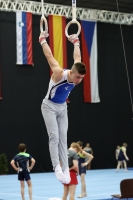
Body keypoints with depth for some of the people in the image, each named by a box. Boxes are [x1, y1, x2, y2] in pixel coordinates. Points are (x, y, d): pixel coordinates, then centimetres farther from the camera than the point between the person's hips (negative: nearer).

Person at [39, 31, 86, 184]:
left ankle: (65, 168, 0)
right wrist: (43, 40, -6)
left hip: (62, 107, 6)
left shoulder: (76, 76, -12)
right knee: (54, 136, -17)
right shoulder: (59, 74, -30)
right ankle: (57, 167, -22)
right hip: (49, 106, -6)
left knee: (63, 137, 2)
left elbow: (77, 58, 9)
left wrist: (76, 43, 21)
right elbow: (49, 56, -19)